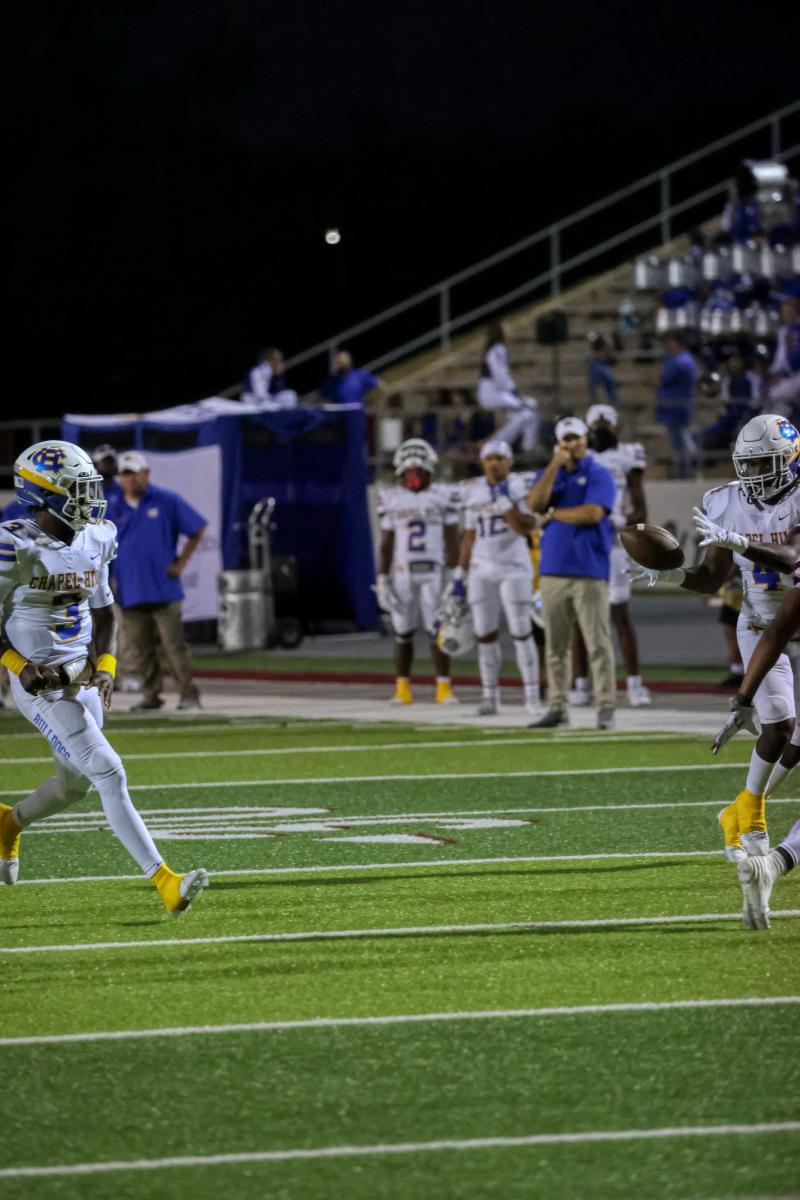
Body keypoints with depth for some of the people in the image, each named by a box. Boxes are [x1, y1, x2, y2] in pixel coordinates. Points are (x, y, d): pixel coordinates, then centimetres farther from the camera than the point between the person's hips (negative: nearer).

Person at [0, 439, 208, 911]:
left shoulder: (95, 540, 5)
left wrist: (105, 665, 2)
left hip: (83, 678, 8)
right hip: (41, 683, -8)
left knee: (77, 781, 18)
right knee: (109, 773, -14)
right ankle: (164, 881, -15)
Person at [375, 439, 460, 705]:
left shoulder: (443, 496, 3)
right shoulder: (391, 499, 6)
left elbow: (452, 541, 4)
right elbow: (386, 544, 7)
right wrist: (382, 580, 2)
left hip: (433, 572, -1)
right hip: (402, 573, 1)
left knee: (437, 631, -4)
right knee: (403, 633, 3)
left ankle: (444, 687, 3)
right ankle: (402, 688, 10)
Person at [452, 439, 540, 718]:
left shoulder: (519, 487, -4)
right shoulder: (474, 492, 9)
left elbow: (525, 528, -14)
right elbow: (469, 537, 15)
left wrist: (506, 501, -21)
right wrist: (460, 575, 13)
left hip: (514, 567, -4)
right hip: (481, 570, 4)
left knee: (521, 632, -5)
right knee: (485, 634, 4)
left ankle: (532, 696, -1)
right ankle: (489, 697, 10)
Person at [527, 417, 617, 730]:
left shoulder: (599, 475, -1)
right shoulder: (548, 474, 14)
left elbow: (593, 513, -15)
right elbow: (535, 504, -4)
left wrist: (554, 514, -3)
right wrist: (555, 465, -8)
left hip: (589, 571, -5)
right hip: (553, 571, 5)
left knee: (598, 644, -6)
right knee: (555, 645, 7)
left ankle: (606, 708, -5)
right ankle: (557, 707, 11)